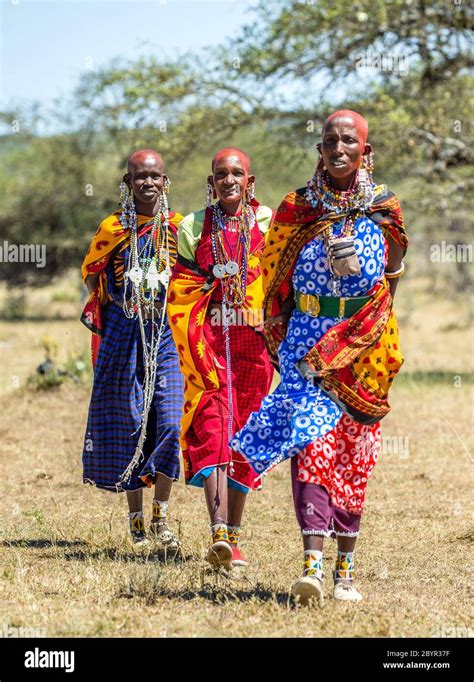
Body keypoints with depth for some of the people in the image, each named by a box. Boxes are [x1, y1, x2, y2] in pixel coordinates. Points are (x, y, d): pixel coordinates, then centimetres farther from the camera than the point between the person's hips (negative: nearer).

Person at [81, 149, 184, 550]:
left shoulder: (179, 227, 3)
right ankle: (136, 521, 13)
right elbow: (91, 272, 14)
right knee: (129, 425, 4)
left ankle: (161, 516, 1)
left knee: (171, 421, -12)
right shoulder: (113, 228, 2)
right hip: (123, 333, 0)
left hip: (167, 333, 0)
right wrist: (112, 304, 2)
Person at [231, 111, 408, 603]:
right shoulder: (298, 208, 3)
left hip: (362, 347, 1)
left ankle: (345, 566, 16)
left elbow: (387, 283, 8)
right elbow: (277, 284, 9)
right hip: (305, 339, -1)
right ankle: (312, 563, -24)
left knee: (353, 453, 5)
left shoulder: (384, 211, 3)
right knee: (311, 440, -15)